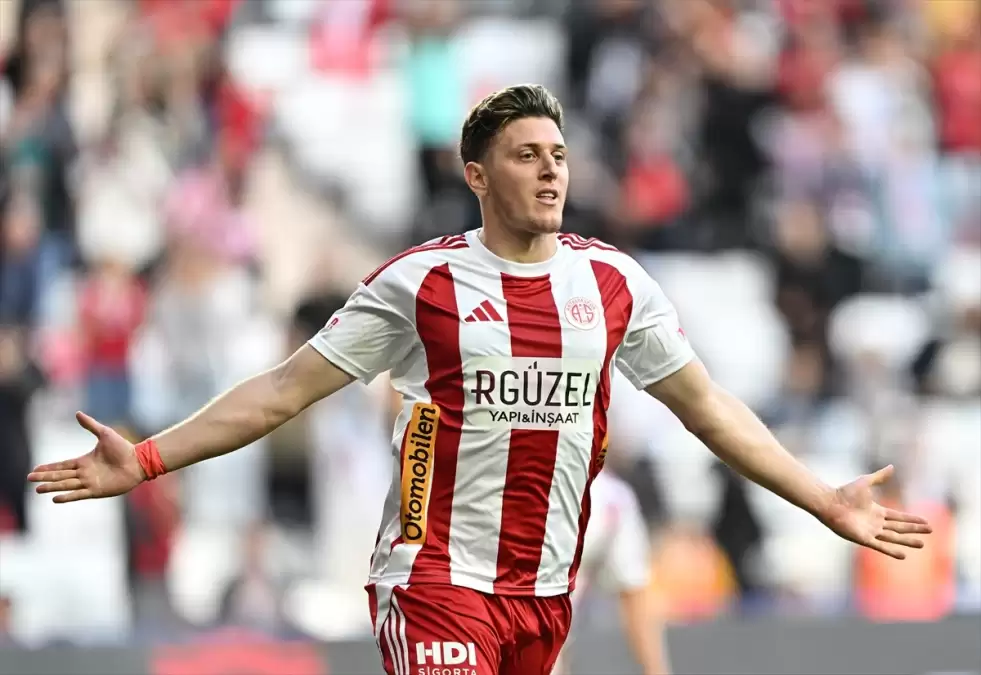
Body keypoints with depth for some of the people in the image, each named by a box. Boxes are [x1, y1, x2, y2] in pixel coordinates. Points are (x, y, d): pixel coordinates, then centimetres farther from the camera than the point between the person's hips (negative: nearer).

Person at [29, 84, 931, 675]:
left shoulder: (613, 282, 6)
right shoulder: (420, 283, -4)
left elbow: (707, 406, 14)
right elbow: (285, 390, -3)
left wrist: (827, 501, 10)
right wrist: (146, 460, -10)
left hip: (546, 588, 5)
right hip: (436, 578, -5)